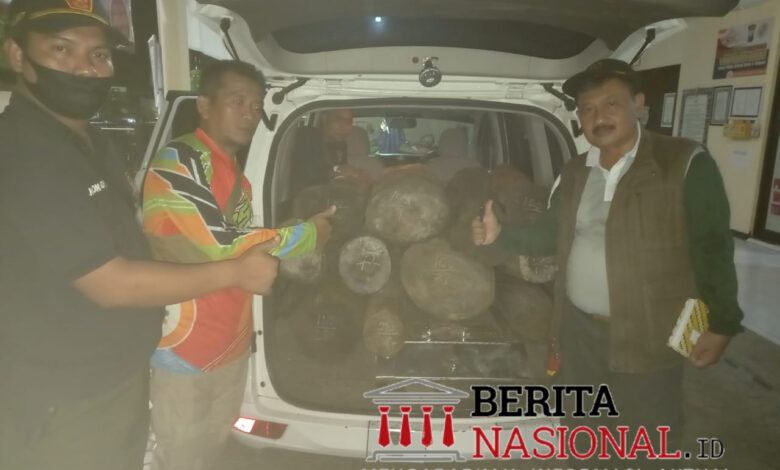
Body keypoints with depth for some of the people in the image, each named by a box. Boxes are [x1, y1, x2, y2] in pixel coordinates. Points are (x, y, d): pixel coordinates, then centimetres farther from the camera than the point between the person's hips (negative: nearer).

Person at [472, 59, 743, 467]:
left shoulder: (686, 164, -12)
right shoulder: (574, 173, 6)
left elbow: (713, 248, -9)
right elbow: (550, 236, 10)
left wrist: (722, 323, -8)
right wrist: (500, 235, -6)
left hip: (647, 336, -5)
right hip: (579, 329, 5)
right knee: (582, 432, 25)